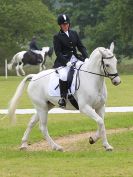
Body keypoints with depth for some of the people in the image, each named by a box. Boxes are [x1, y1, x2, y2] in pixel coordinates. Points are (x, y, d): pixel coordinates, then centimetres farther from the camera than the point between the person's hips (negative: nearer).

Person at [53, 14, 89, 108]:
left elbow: (81, 47, 13)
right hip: (63, 61, -5)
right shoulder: (57, 37, 0)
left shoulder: (74, 33, 15)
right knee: (64, 75, -35)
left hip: (75, 58, 5)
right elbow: (58, 52, -7)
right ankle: (63, 97, -23)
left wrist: (86, 57, -4)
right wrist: (66, 62, -20)